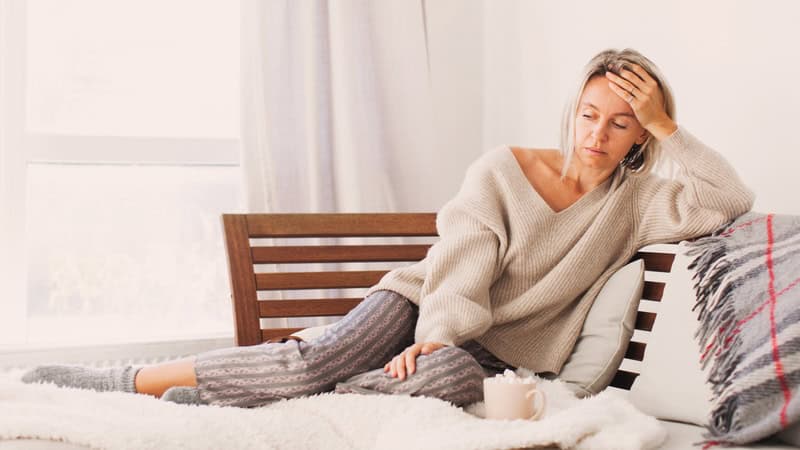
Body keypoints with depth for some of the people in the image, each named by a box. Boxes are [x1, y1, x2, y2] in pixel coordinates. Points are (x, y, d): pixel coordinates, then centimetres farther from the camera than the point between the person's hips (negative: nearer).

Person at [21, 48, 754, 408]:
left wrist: (668, 130, -10)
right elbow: (461, 262, -9)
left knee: (453, 376, -37)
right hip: (433, 306, 0)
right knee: (317, 361, -28)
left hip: (492, 353, 0)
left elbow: (730, 200, -5)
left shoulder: (632, 202, 5)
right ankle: (123, 381, -20)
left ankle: (220, 404, -32)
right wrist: (438, 331, -26)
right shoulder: (504, 169, -1)